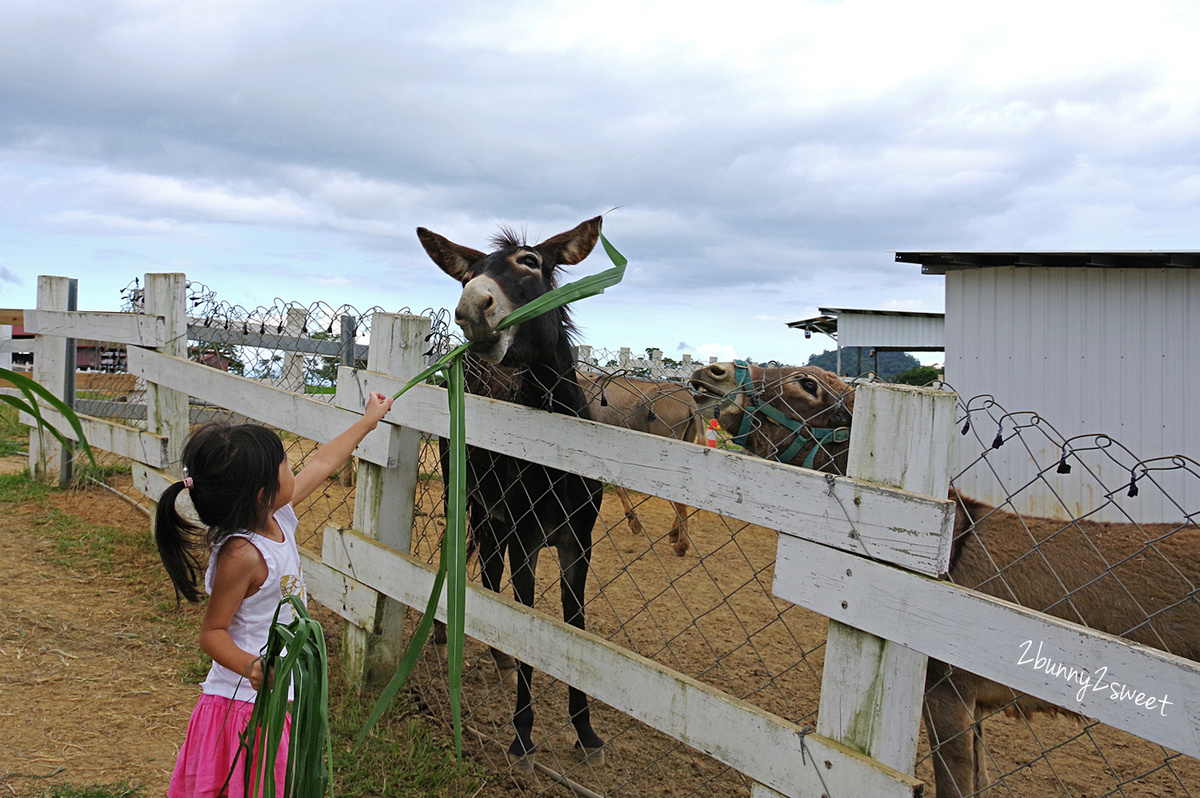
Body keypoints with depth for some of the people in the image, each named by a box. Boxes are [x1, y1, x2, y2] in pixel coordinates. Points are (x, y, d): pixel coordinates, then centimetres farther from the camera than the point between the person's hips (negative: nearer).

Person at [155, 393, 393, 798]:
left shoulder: (277, 516, -1)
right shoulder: (241, 555, -25)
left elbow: (319, 464, 14)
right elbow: (212, 632, -17)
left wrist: (367, 421, 25)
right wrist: (250, 667, -36)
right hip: (246, 705, -8)